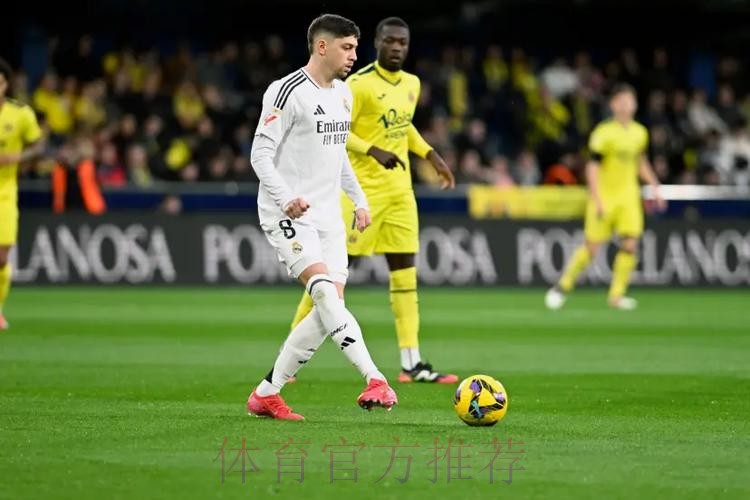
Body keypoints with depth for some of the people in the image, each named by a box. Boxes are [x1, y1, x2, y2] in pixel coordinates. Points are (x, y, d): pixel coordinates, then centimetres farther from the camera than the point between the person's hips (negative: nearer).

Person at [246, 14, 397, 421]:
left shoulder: (343, 94, 15)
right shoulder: (288, 92, -11)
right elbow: (260, 154, -14)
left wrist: (358, 199, 21)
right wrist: (286, 197, -28)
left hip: (328, 215, 8)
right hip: (289, 215, -8)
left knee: (330, 307, 0)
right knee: (325, 291, -23)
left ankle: (266, 394, 9)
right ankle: (375, 381, -33)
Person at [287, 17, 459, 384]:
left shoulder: (412, 84, 10)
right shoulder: (358, 85, -13)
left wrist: (431, 155, 15)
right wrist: (374, 151, -27)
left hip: (400, 190, 7)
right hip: (362, 188, -7)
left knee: (405, 270, 4)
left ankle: (412, 363, 5)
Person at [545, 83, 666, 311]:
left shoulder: (640, 133, 5)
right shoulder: (604, 133, -14)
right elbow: (592, 168, -14)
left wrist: (655, 188, 17)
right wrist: (597, 200, -20)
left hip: (628, 197, 5)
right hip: (604, 195, -5)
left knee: (630, 244, -9)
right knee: (592, 247, -3)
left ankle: (617, 295, 0)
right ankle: (563, 286, 17)